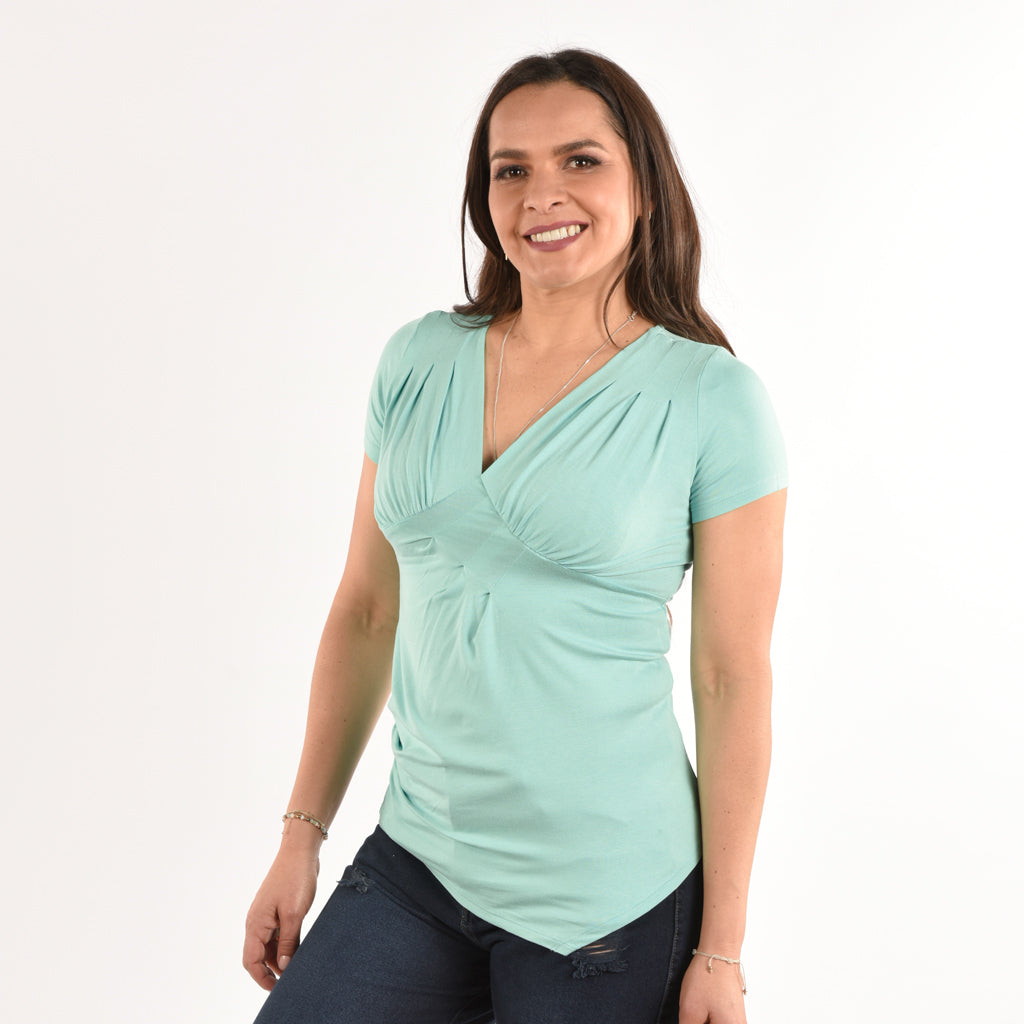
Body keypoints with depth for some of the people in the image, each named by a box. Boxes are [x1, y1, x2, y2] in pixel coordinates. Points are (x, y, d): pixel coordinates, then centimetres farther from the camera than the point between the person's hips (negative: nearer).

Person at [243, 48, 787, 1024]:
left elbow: (732, 678, -8)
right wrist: (302, 836, 8)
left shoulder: (712, 400, -9)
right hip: (413, 862, 4)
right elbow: (365, 610, 7)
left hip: (606, 898, -3)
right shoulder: (419, 360, 2)